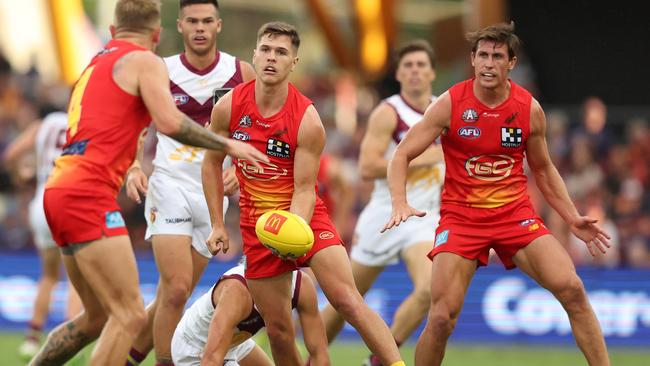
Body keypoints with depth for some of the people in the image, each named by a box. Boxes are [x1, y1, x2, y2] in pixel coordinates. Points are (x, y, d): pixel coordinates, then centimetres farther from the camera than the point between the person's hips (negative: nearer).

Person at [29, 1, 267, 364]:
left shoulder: (96, 63, 24)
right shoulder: (146, 62, -2)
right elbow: (170, 123, -16)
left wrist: (132, 169, 34)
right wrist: (226, 144, -7)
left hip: (59, 189, 9)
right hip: (88, 194, -9)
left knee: (99, 317, 18)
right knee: (130, 315, -13)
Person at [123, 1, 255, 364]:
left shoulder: (242, 74, 1)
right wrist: (135, 167, -14)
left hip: (213, 192, 3)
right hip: (170, 185, -3)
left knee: (174, 294, 5)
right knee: (176, 290, -17)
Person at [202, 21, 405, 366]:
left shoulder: (307, 120, -15)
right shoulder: (229, 107, -6)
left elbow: (304, 190, -13)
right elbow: (212, 163, 8)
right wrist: (217, 225, 6)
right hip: (257, 225, 3)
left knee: (348, 301, -19)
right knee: (278, 329, 2)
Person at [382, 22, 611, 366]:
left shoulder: (530, 109, 0)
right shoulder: (449, 104, -7)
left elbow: (543, 169, 17)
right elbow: (401, 155, -3)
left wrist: (573, 218, 10)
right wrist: (400, 204, -20)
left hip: (516, 213, 2)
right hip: (461, 217, -2)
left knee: (572, 290, -16)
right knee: (442, 318, -14)